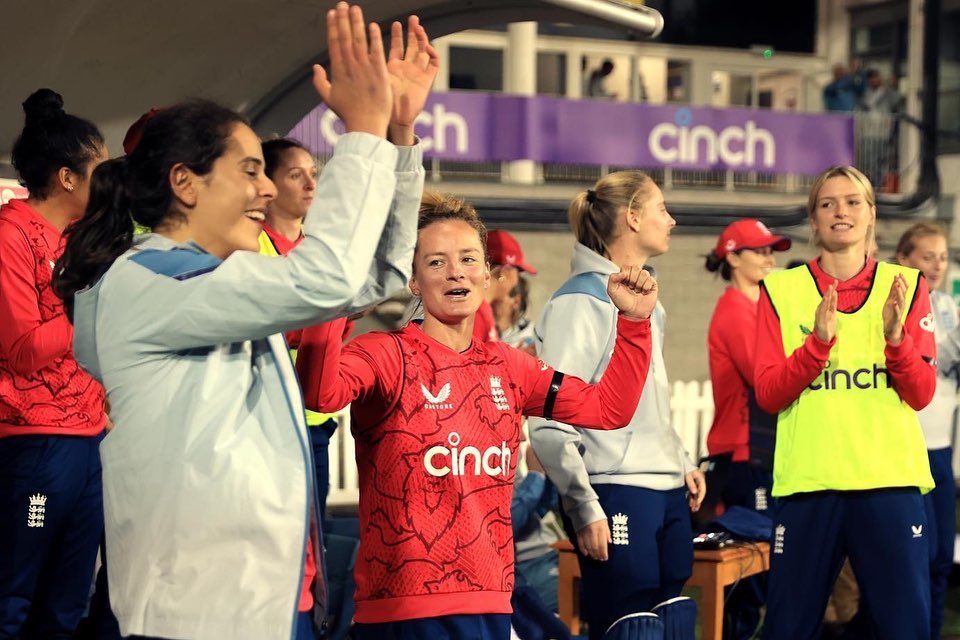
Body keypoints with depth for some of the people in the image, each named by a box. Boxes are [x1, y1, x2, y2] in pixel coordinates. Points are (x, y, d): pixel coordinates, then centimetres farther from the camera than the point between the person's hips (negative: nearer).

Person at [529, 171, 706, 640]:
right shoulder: (581, 301, -10)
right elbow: (550, 421, -15)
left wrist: (683, 464, 14)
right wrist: (585, 508, -17)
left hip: (667, 496, 8)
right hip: (618, 496, -8)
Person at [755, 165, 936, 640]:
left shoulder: (905, 286, 7)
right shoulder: (781, 289, 5)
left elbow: (921, 395, 1)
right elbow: (767, 396, -2)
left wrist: (895, 335, -16)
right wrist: (819, 341, -16)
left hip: (891, 480, 0)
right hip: (807, 481, 0)